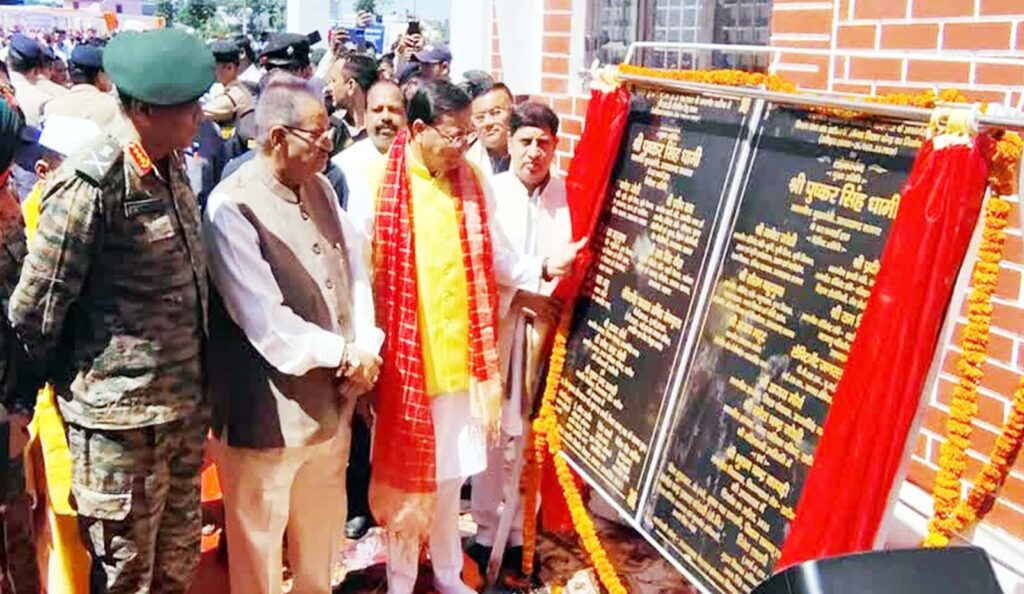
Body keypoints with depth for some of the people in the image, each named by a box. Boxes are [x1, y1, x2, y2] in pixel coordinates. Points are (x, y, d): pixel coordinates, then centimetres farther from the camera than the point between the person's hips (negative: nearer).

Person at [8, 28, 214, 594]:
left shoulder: (170, 164, 5)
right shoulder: (91, 184, -20)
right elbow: (35, 309, -13)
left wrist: (195, 376, 14)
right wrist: (65, 381, 3)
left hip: (184, 404, 7)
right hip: (121, 419, -7)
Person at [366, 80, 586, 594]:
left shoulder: (473, 182, 4)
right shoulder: (380, 184, -10)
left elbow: (495, 257, 5)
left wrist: (544, 267, -11)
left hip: (461, 351, 4)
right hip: (404, 353, -4)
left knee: (451, 469, 17)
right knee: (405, 471, 9)